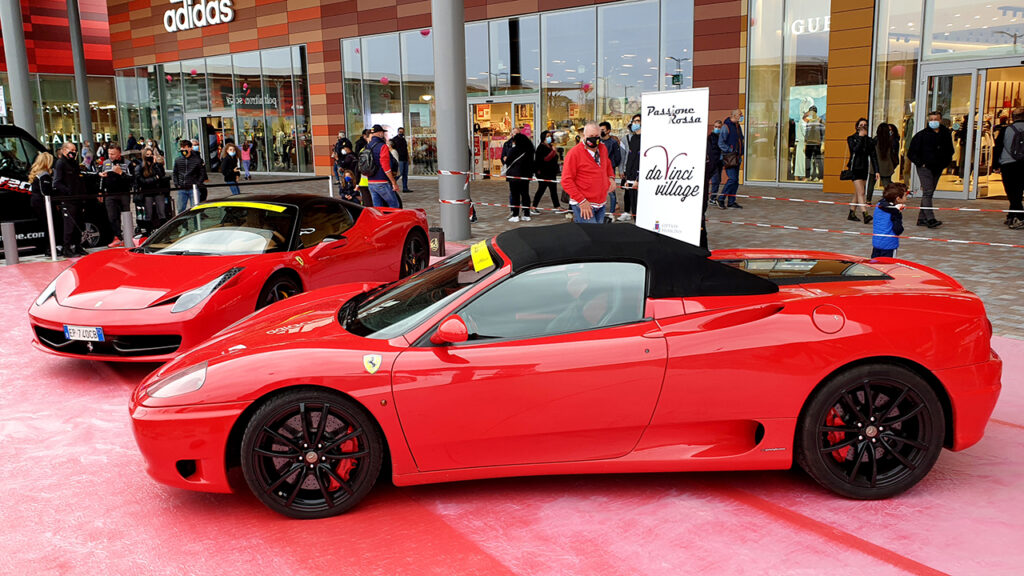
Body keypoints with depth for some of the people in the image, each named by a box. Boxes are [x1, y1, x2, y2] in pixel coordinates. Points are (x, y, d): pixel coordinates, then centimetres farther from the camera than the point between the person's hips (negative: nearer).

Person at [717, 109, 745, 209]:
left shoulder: (738, 126, 16)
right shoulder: (726, 126, -10)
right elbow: (721, 143, -15)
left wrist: (740, 153, 16)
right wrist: (730, 150, -17)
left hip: (737, 158, 8)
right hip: (729, 158, -8)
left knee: (736, 180, 7)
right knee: (732, 179, -15)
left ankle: (731, 202, 12)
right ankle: (721, 199, -4)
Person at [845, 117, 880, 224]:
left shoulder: (869, 140, 11)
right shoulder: (851, 138, 0)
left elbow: (873, 156, 9)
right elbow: (855, 150, -19)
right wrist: (861, 137, -14)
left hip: (865, 169, 5)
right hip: (855, 168, -5)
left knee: (857, 193, 9)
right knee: (860, 193, -14)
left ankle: (852, 213, 19)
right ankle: (865, 215, -22)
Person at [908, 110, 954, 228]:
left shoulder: (946, 134, 7)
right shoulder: (922, 135, -5)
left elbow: (950, 151, 21)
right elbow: (911, 153, -3)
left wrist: (945, 163, 9)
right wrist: (920, 163, -9)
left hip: (937, 169, 5)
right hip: (925, 168, -5)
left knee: (929, 193, 9)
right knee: (927, 192, -15)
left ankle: (921, 218, 14)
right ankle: (930, 219, -21)